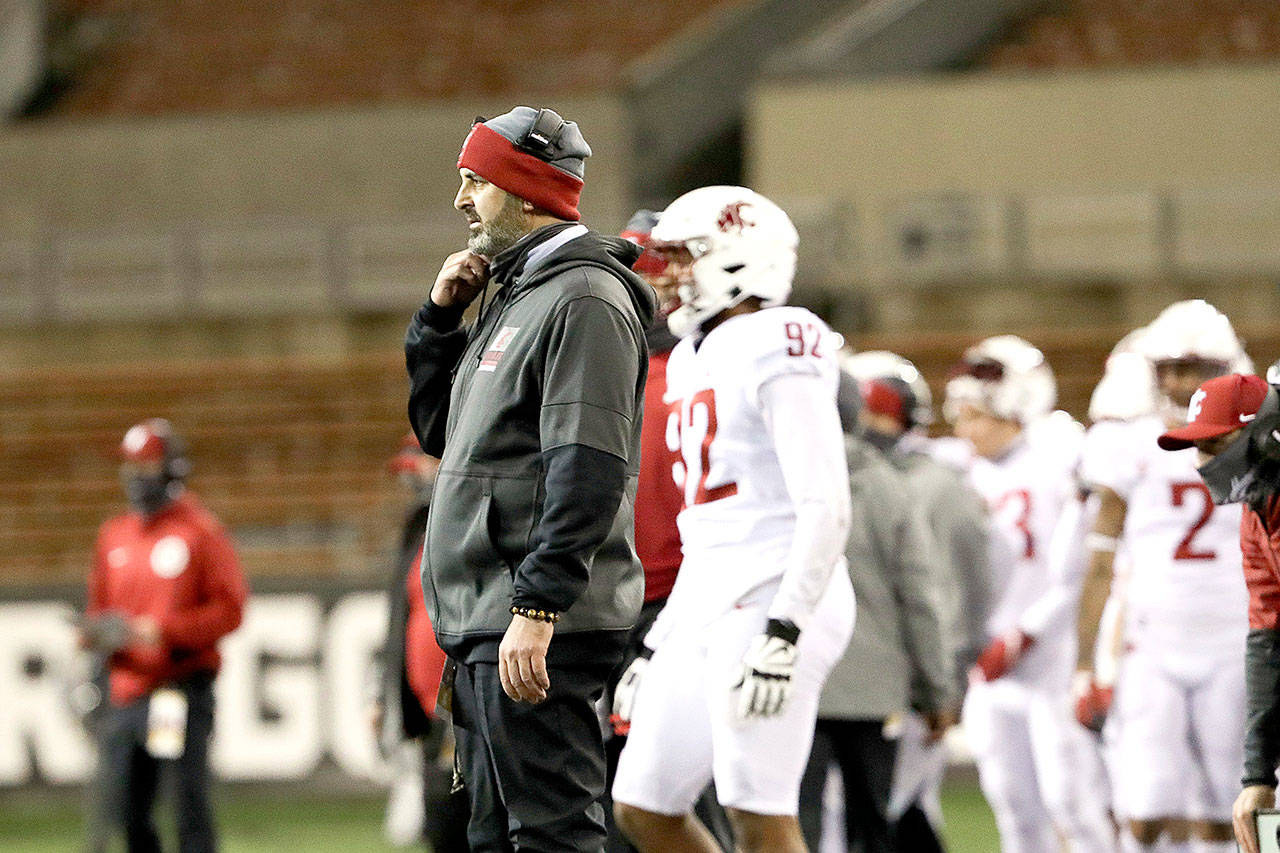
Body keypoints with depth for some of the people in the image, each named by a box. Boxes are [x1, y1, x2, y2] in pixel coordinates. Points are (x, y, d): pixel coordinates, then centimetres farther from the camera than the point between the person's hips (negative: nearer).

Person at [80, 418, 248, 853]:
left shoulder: (201, 532, -3)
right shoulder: (113, 536, 16)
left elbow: (230, 609, -9)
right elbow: (99, 609, 23)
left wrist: (161, 630, -17)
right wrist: (96, 630, -1)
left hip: (182, 686, -6)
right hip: (126, 694, 7)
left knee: (189, 802, -11)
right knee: (126, 809, 7)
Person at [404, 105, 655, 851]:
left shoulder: (583, 301, -12)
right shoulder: (516, 297, 20)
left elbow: (589, 471, -21)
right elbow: (439, 429, 30)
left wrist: (536, 608, -27)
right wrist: (440, 320, 15)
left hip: (540, 630, -11)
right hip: (487, 624, 11)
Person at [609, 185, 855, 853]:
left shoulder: (776, 351, -11)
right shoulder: (698, 359, 19)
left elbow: (827, 510, -18)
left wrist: (783, 634, -25)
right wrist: (658, 645, 24)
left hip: (769, 599, -10)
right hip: (706, 609, 10)